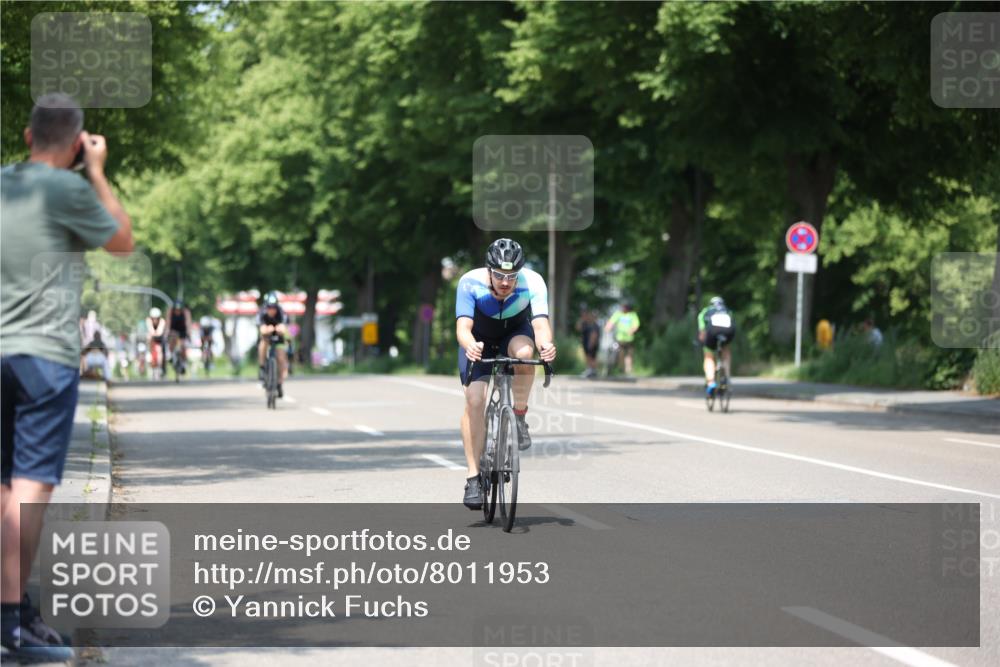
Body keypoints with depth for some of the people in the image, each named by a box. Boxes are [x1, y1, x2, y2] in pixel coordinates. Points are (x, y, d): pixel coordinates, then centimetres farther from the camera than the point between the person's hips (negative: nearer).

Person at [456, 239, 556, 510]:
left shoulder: (532, 283, -31)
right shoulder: (470, 283, -32)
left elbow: (540, 324, -41)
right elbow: (463, 327, -40)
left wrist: (546, 345, -64)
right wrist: (469, 346, -63)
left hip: (515, 333, 0)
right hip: (480, 340, 0)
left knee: (523, 352, -36)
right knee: (474, 399, -19)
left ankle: (520, 417, -13)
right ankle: (473, 478, -11)